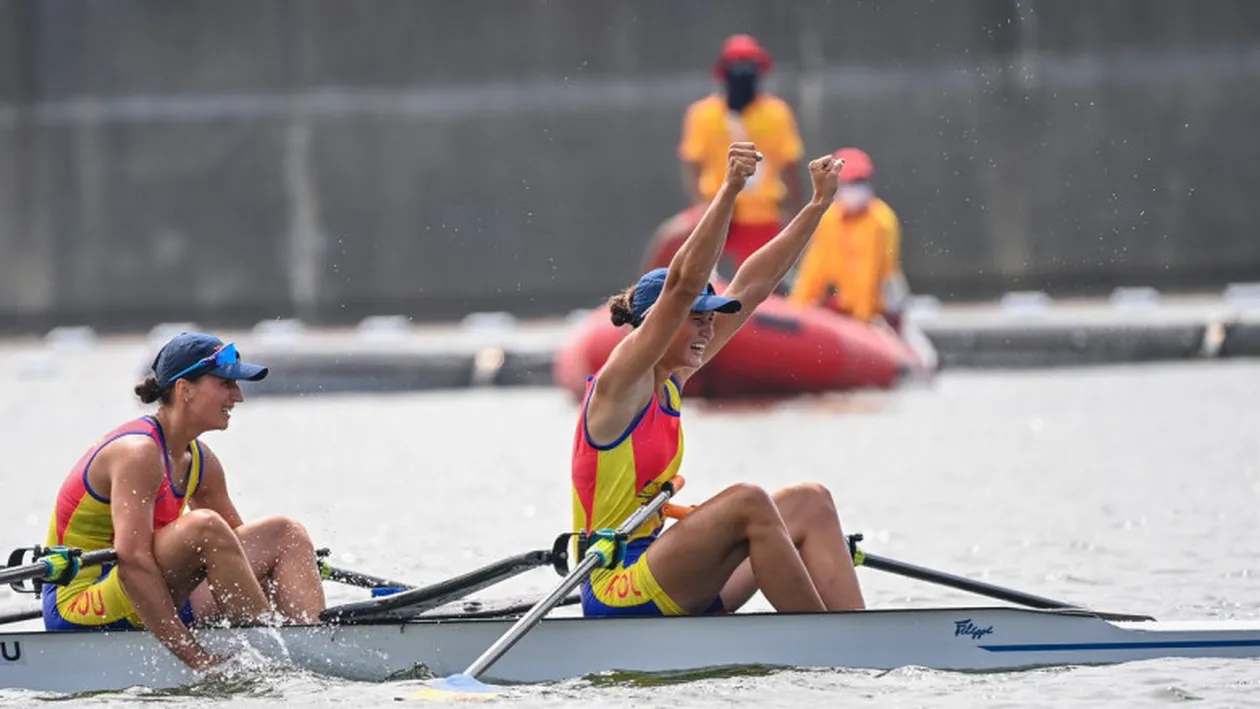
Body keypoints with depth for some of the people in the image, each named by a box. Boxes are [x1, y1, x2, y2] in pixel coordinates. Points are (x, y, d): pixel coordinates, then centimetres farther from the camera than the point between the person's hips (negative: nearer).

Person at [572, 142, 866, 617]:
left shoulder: (669, 382, 13)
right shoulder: (620, 383, -11)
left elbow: (751, 287, 14)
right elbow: (683, 285, -25)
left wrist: (818, 204, 13)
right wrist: (730, 190, -34)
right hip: (618, 598, -10)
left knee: (809, 503, 0)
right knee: (747, 503, -28)